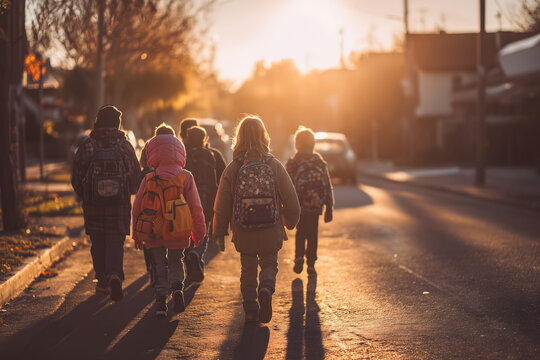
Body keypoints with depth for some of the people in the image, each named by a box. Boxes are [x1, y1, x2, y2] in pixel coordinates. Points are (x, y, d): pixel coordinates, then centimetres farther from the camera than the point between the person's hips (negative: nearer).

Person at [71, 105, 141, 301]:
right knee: (116, 241, 3)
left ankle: (103, 282, 17)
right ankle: (115, 276, -19)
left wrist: (84, 195, 17)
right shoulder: (125, 146, -2)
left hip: (93, 204, 0)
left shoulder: (87, 146, -3)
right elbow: (136, 175, 2)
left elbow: (76, 176, 1)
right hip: (120, 204, 0)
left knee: (98, 243, 12)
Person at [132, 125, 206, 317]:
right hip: (178, 233, 0)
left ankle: (160, 299, 0)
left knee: (158, 265, 12)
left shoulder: (148, 180, -2)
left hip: (153, 234, 0)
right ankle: (177, 287, -4)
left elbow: (137, 208, 3)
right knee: (176, 262, 19)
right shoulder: (186, 178, -4)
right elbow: (196, 207, -1)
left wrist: (137, 235, 13)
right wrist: (199, 232, 10)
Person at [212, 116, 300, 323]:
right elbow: (291, 200, 0)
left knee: (248, 269, 18)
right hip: (271, 232, 0)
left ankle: (250, 309, 11)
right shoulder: (275, 166, -5)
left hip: (244, 233, 0)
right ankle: (266, 288, -10)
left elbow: (222, 205, -4)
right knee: (269, 264, 18)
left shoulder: (232, 169, -6)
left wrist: (219, 233, 5)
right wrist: (290, 222, 18)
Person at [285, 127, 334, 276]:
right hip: (315, 207, 0)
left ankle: (299, 257, 0)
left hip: (298, 207, 0)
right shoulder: (320, 163, 2)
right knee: (312, 235, 12)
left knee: (300, 233, 19)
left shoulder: (291, 164, -2)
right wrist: (329, 209, 8)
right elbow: (328, 188, 3)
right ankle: (311, 264, 9)